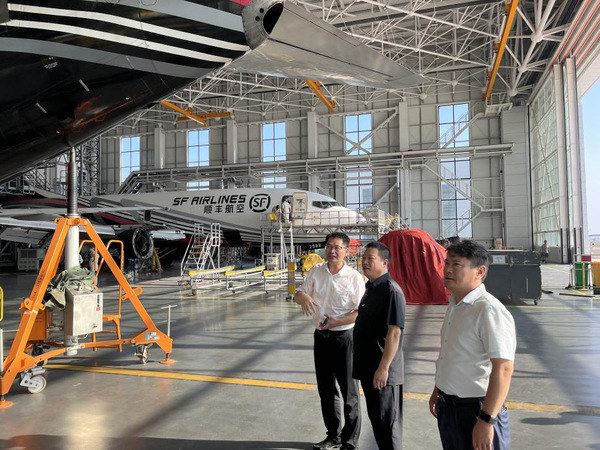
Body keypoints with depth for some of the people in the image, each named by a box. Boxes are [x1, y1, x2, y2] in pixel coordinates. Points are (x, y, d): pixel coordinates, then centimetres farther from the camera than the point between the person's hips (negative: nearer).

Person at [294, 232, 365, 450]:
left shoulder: (354, 277, -13)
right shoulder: (316, 271, 1)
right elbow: (298, 295, 5)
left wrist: (337, 322, -25)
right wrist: (302, 296, -19)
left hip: (344, 337, -5)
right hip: (320, 336, 5)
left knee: (349, 391, 6)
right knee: (325, 389, 18)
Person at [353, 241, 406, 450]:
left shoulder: (391, 290, -19)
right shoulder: (370, 288, 10)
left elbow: (394, 333, -23)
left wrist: (383, 368, -24)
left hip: (383, 371, -9)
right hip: (368, 366, 9)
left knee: (387, 422, 5)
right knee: (375, 417, 20)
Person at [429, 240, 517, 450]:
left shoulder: (489, 310, -22)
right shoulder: (454, 305, 7)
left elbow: (503, 368, -26)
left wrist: (486, 421, -26)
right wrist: (438, 390, 23)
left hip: (476, 409, -8)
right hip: (447, 407, 8)